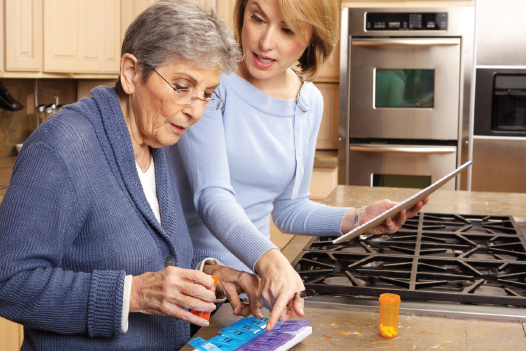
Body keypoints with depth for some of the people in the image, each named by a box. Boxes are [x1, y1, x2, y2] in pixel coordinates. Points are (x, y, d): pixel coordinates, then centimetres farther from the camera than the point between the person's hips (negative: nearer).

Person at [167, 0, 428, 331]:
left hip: (256, 281, 5)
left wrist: (357, 218, -3)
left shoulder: (309, 102, 3)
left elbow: (287, 209, 11)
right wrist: (269, 260, -39)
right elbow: (212, 194, -24)